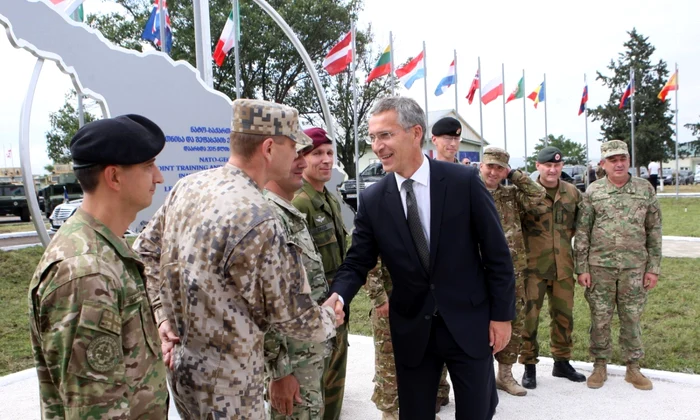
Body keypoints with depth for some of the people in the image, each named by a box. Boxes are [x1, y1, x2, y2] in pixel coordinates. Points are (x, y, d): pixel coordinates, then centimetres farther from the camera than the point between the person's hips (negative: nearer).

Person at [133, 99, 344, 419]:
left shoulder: (187, 186, -4)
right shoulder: (258, 222, -28)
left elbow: (146, 250, 6)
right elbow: (292, 316, -18)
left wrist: (163, 317, 5)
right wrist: (328, 319, 2)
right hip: (225, 385, -7)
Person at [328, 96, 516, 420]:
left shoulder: (464, 181, -11)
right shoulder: (372, 200, -5)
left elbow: (497, 253, -5)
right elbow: (356, 264, -2)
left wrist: (502, 314, -3)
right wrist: (336, 298, -22)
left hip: (469, 323, -1)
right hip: (411, 331, 2)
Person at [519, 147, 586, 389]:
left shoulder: (572, 193, 7)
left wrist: (569, 233, 8)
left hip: (563, 266, 4)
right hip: (533, 266, -4)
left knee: (564, 315, 13)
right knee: (529, 316, 0)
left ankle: (562, 362, 29)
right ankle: (529, 366, 13)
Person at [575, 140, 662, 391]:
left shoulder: (645, 189, 3)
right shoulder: (593, 191, -1)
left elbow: (654, 231, 5)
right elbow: (582, 233, 0)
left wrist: (653, 268, 1)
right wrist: (582, 269, -5)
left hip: (634, 267, 1)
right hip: (599, 267, -1)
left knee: (632, 318, 9)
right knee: (600, 318, 7)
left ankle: (633, 367, 24)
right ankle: (600, 366, 22)